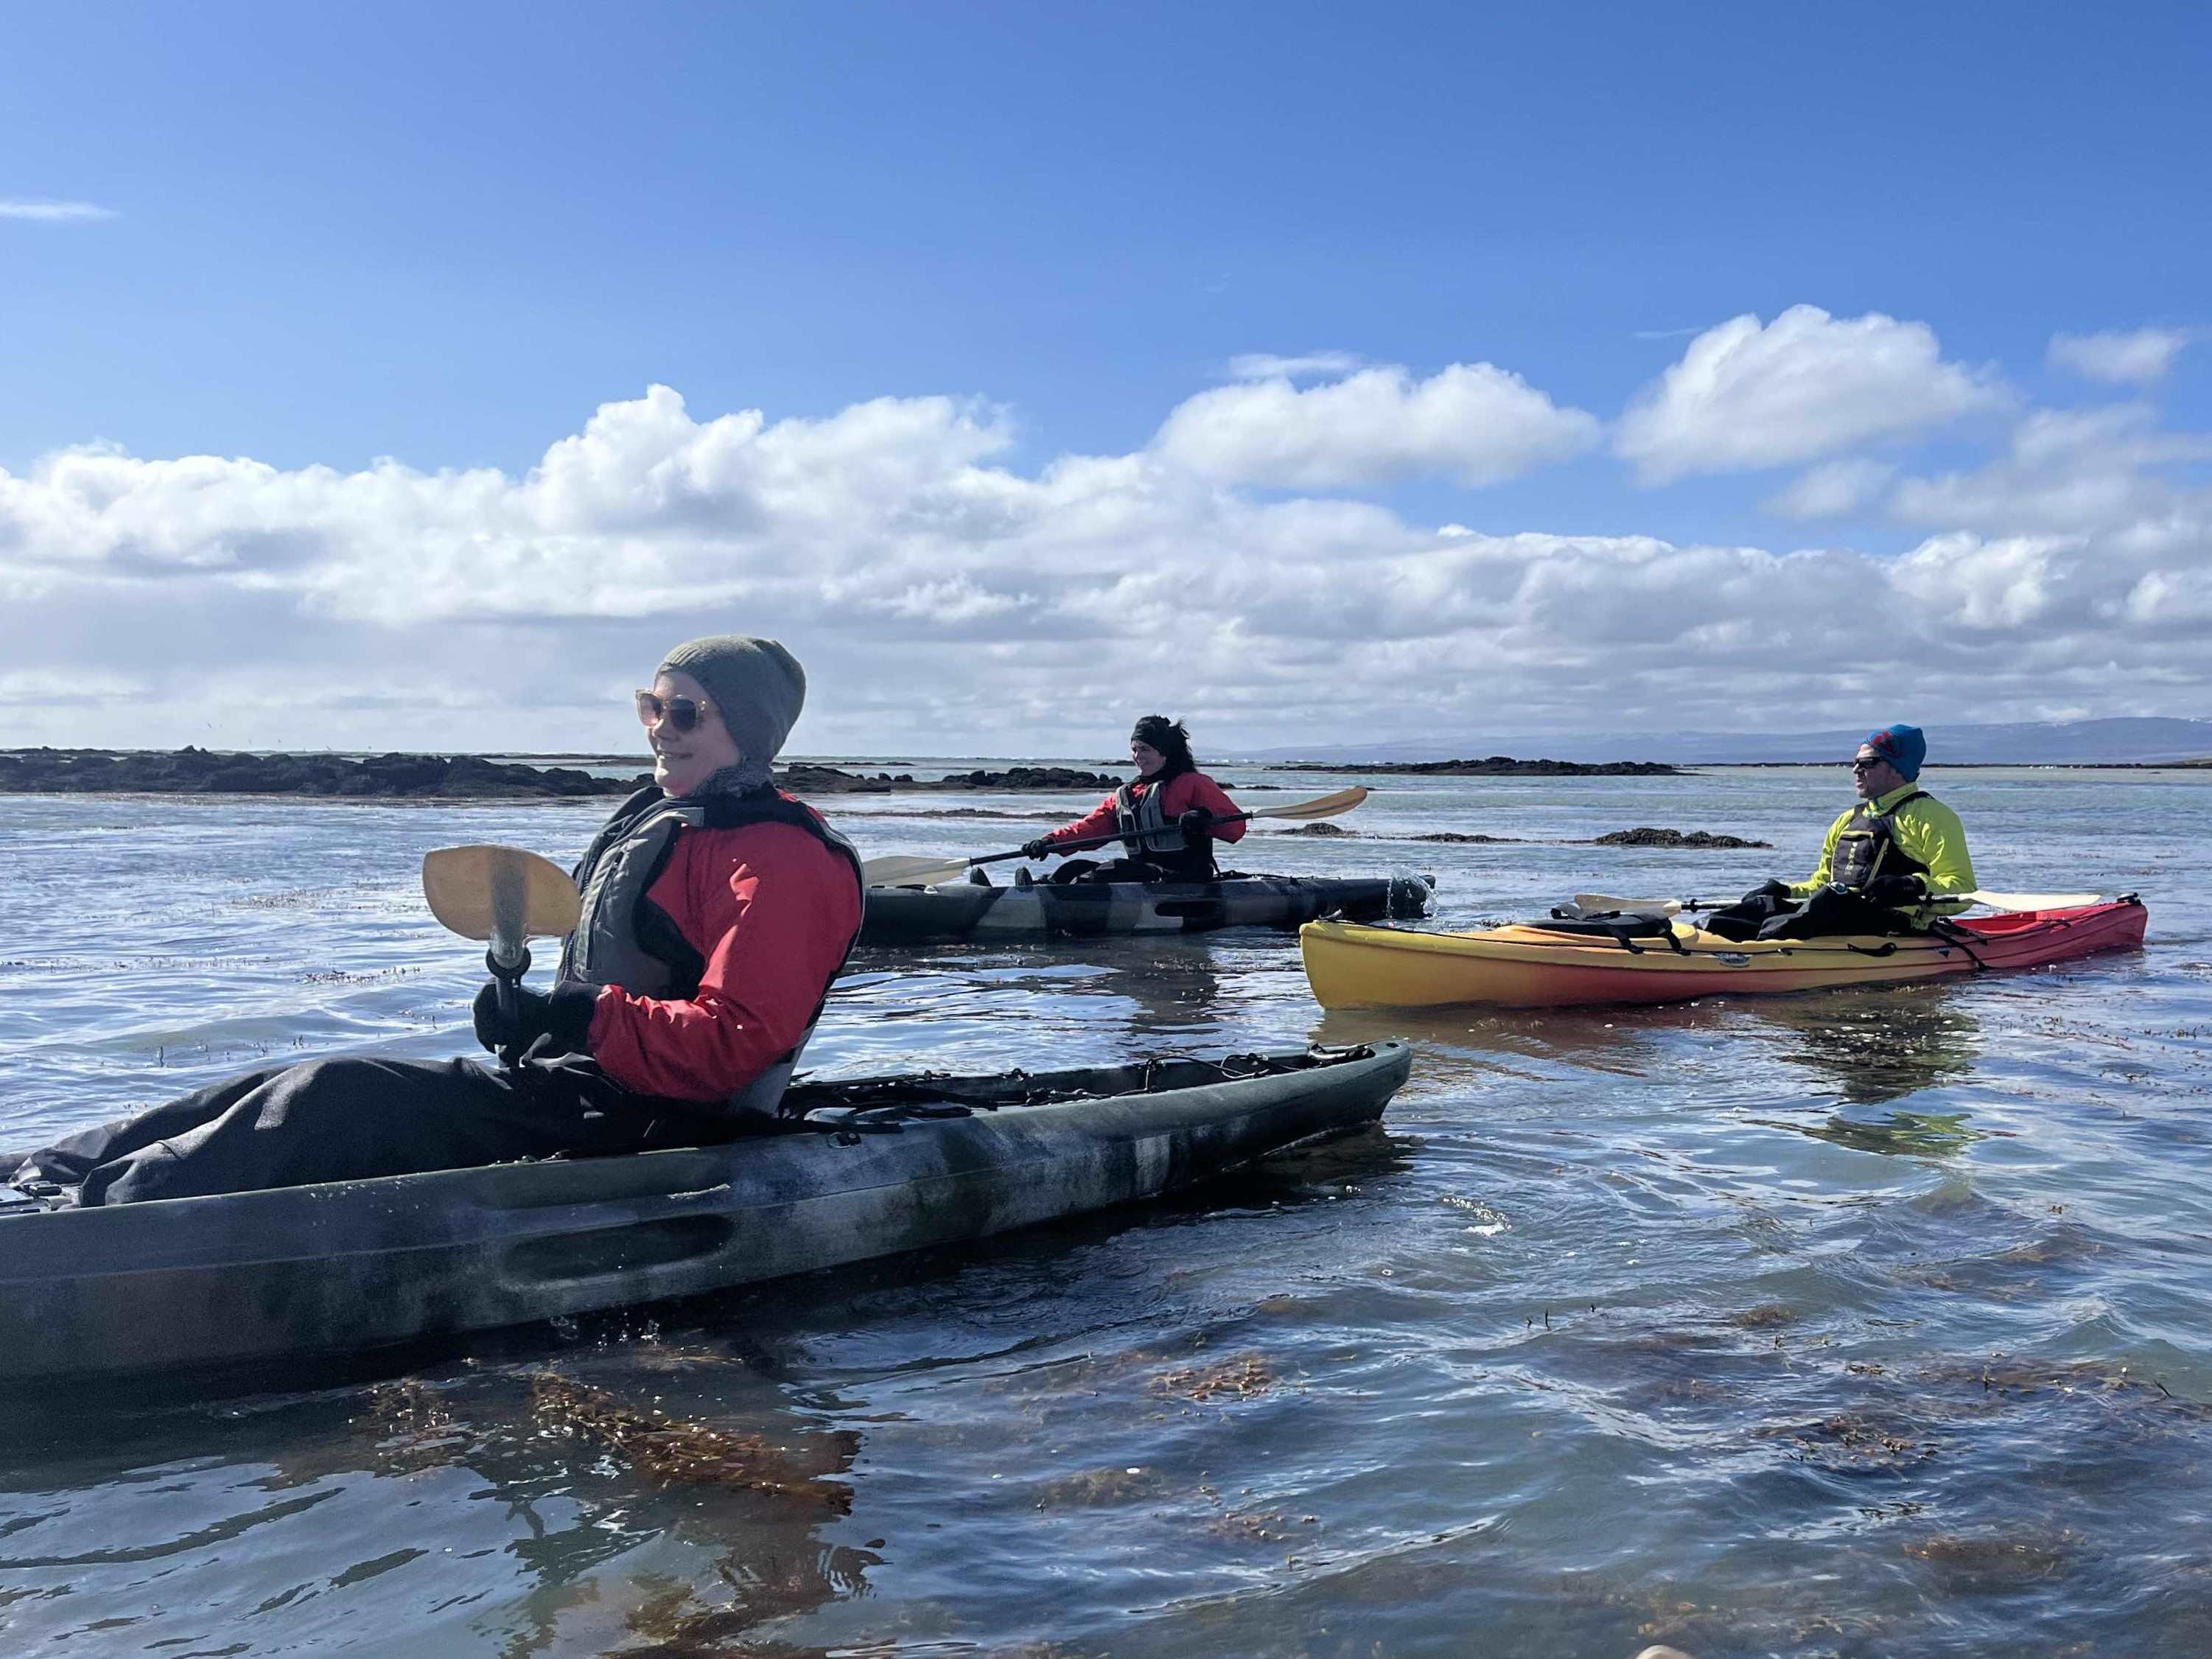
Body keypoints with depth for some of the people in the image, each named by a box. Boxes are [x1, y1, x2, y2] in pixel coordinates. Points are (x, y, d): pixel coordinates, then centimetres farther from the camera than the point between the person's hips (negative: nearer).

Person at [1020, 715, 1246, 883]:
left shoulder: (1193, 784, 3)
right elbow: (1090, 827, 11)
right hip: (1143, 877, 7)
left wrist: (1206, 819, -26)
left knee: (1116, 869, -30)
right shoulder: (1124, 796, 22)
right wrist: (1049, 842, -5)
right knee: (1077, 868, -10)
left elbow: (1236, 828, -5)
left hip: (1184, 883, -7)